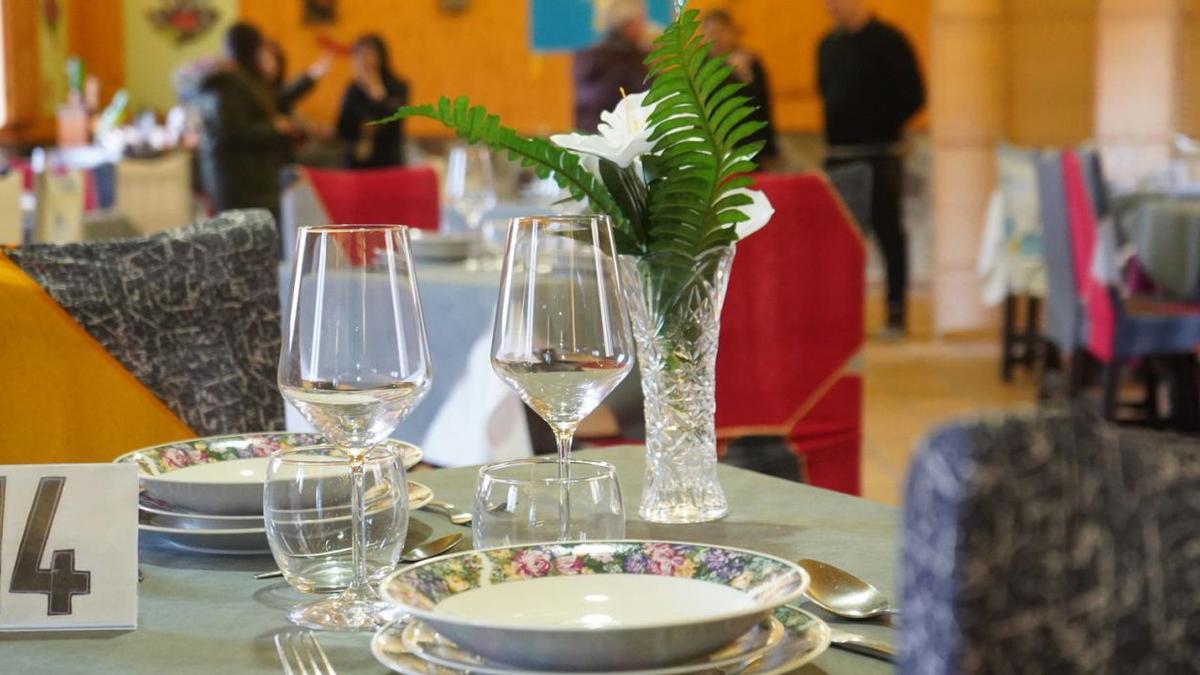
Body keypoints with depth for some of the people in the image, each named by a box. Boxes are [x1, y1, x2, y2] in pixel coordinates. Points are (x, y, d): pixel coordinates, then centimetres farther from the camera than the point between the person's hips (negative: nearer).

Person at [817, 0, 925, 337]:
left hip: (879, 156, -6)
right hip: (837, 155, 6)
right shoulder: (828, 44, 13)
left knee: (887, 230, -1)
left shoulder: (888, 41, -5)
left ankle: (897, 311, 5)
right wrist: (837, 129, 7)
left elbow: (912, 95, -6)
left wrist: (883, 127, -10)